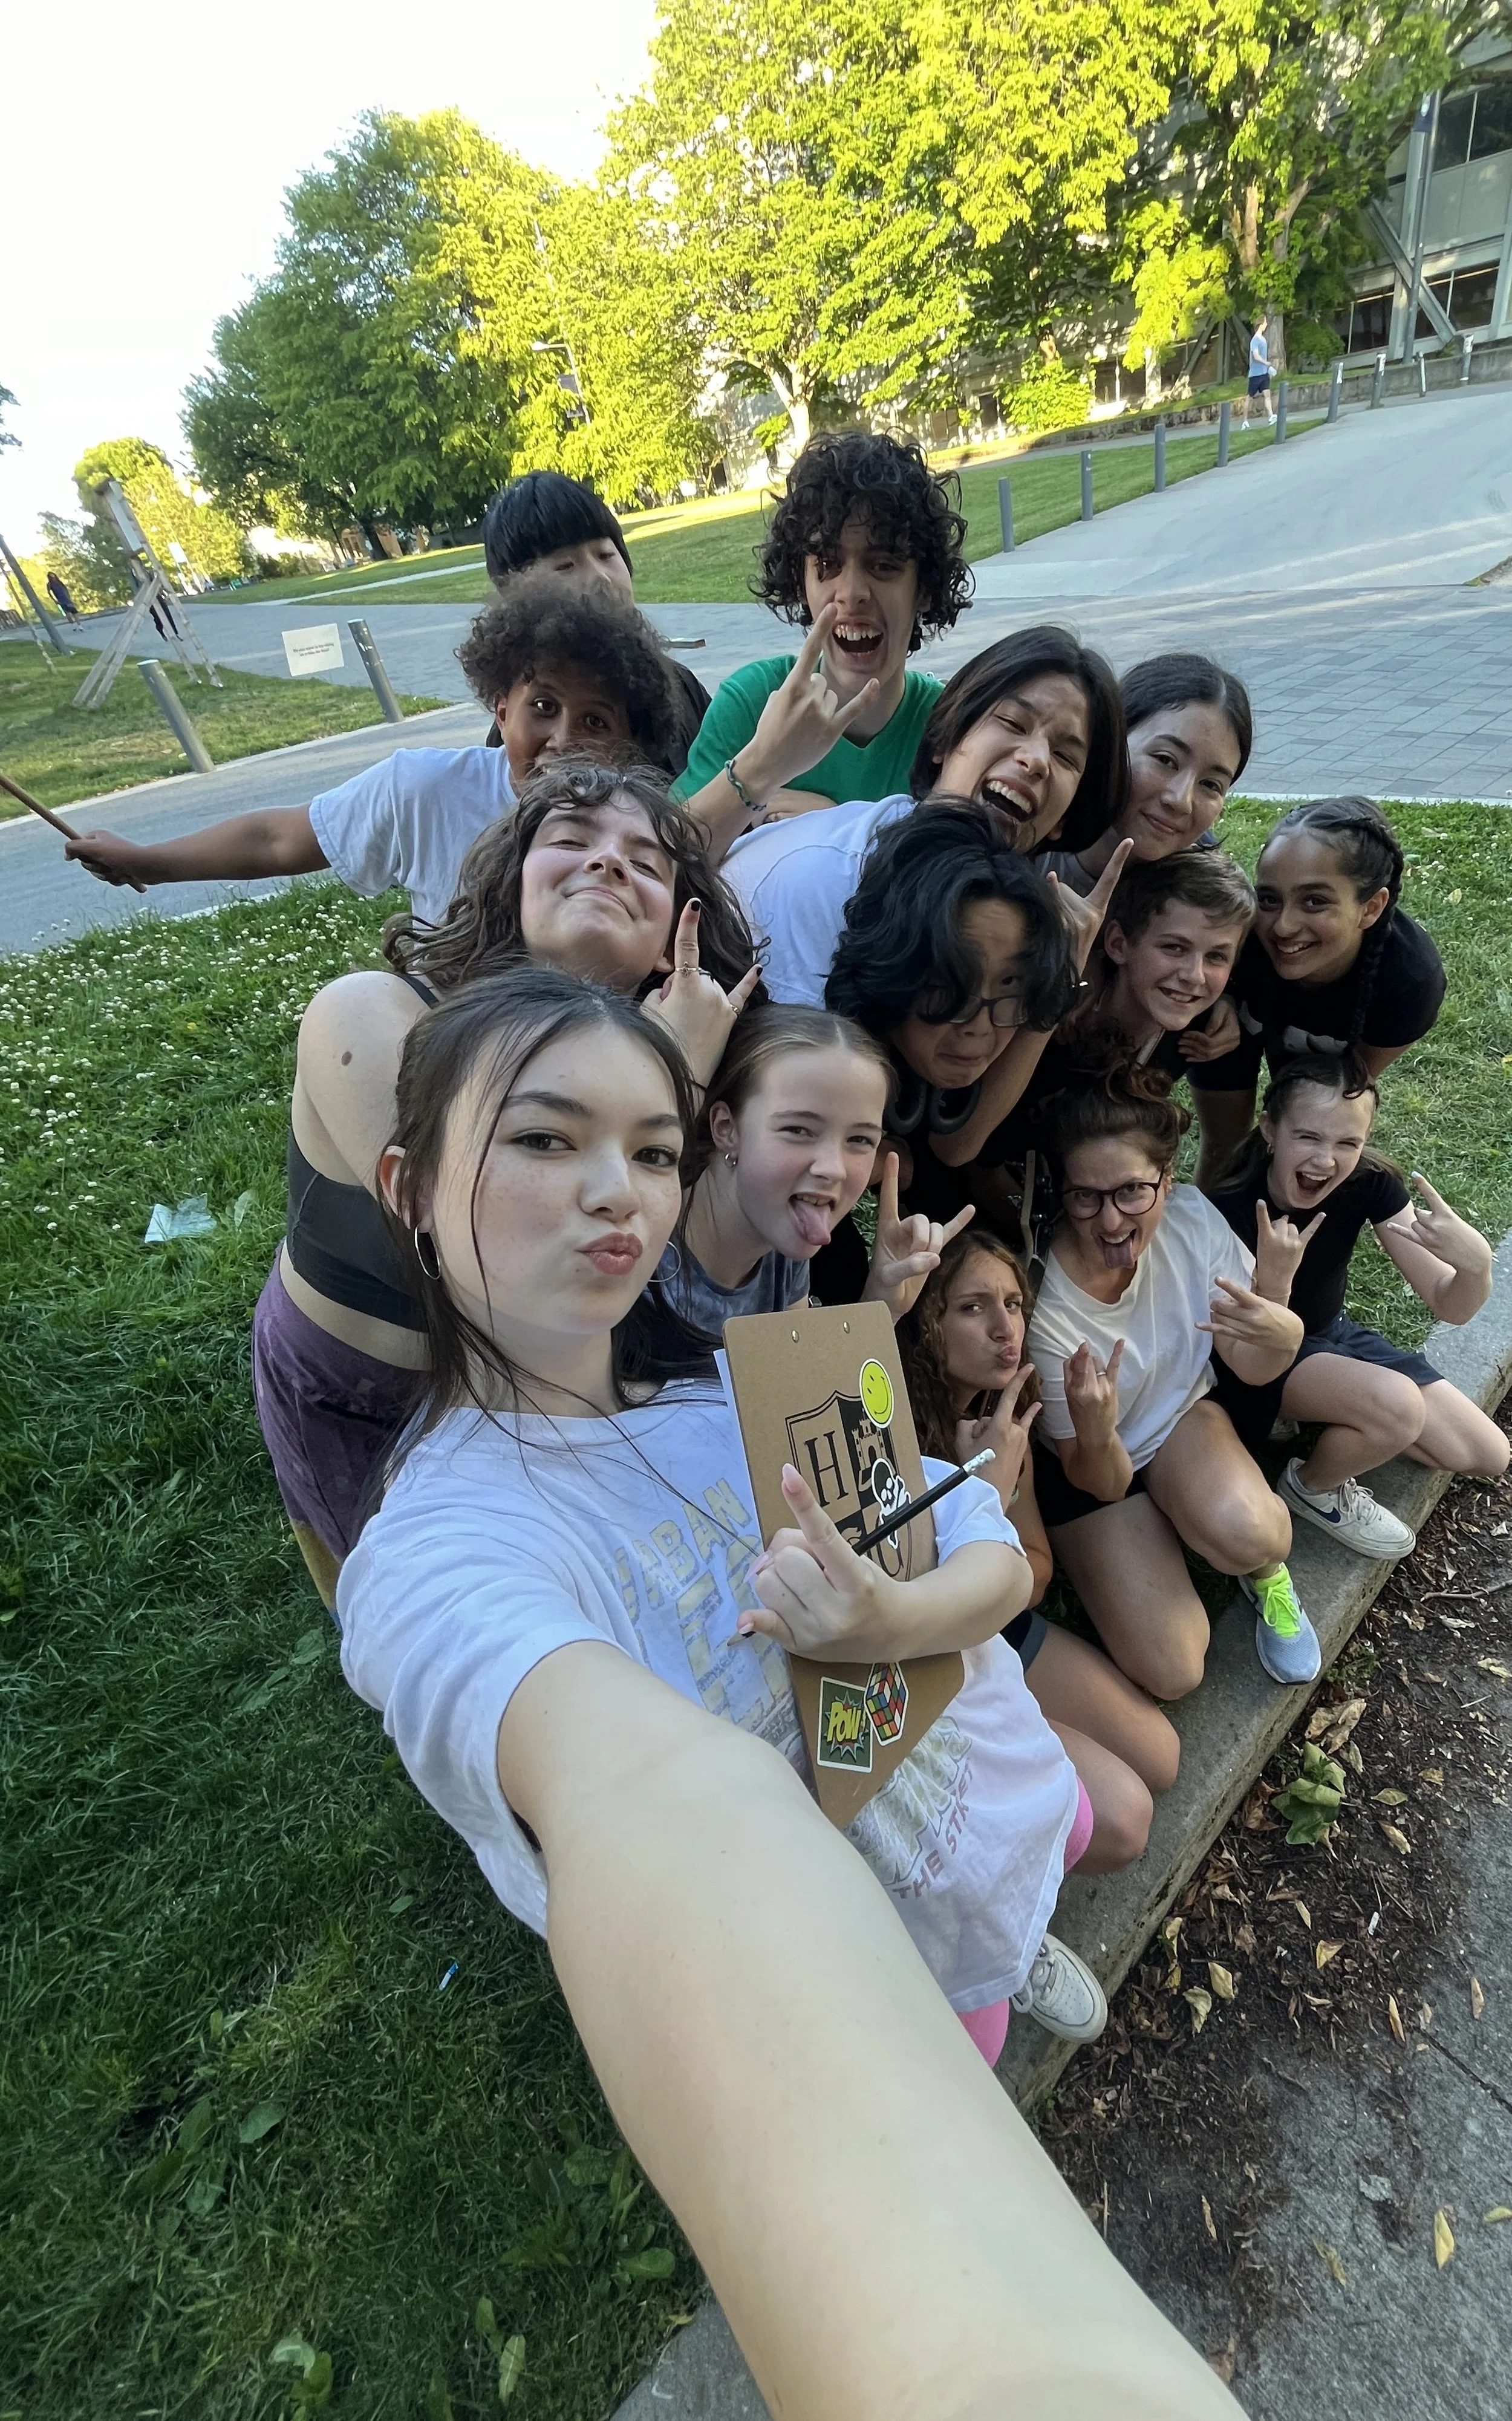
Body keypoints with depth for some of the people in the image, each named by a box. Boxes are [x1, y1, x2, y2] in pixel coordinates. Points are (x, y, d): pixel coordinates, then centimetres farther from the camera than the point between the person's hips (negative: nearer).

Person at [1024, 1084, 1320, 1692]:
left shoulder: (1191, 1216, -21)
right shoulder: (1046, 1310, -32)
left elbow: (1252, 1368, -8)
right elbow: (1101, 1482, -19)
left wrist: (1279, 1329, -32)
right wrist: (1095, 1435, -43)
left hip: (1184, 1416, 3)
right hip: (1089, 1466, -2)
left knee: (1245, 1532, -31)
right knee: (1170, 1671, -14)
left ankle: (1265, 1570, 6)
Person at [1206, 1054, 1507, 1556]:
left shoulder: (1370, 1183, -19)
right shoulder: (1230, 1211, -32)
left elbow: (1450, 1308, -17)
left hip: (1331, 1333, 5)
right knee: (1396, 1404, -31)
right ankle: (1313, 1488, 0)